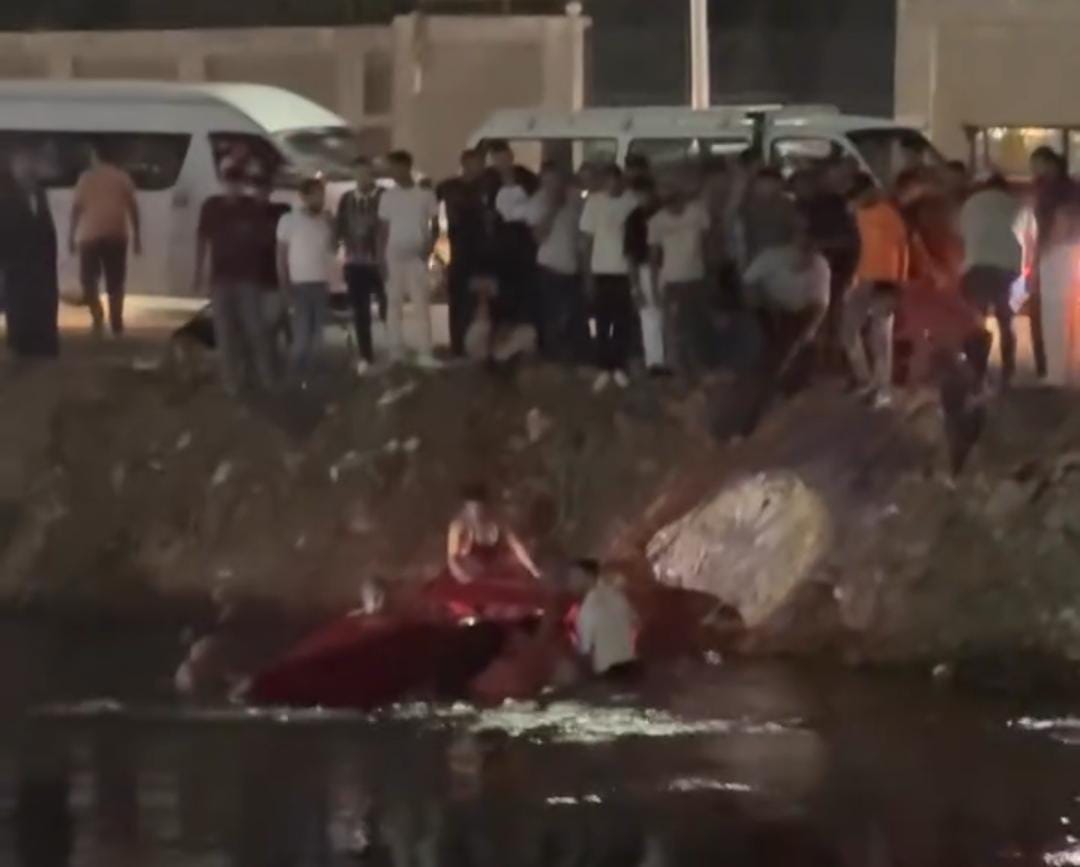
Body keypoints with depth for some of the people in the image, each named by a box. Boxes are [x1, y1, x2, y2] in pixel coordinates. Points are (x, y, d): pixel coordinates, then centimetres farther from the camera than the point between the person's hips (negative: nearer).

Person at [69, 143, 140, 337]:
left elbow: (76, 208, -3)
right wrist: (136, 236, 9)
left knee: (89, 280, 9)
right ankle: (116, 325, 5)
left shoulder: (87, 178, 0)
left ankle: (97, 315, -12)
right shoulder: (122, 177, 7)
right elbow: (133, 208, 4)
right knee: (115, 284, 8)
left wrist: (71, 236, 2)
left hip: (91, 236, -2)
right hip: (116, 235, 2)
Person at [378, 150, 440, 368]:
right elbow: (383, 228, 8)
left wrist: (429, 247, -13)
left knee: (422, 304, -8)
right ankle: (395, 351, 5)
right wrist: (382, 258, -1)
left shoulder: (425, 194, 2)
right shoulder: (388, 197, 8)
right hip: (394, 255, 3)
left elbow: (435, 224, 3)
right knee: (394, 303, 3)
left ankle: (425, 353, -11)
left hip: (417, 255, -3)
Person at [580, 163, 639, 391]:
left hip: (627, 271, 0)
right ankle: (604, 369, 11)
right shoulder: (594, 202, -3)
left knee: (624, 322, 4)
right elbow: (587, 239, 2)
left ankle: (619, 367, 14)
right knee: (603, 322, 4)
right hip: (602, 271, 0)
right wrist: (587, 274, 0)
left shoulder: (633, 201, -4)